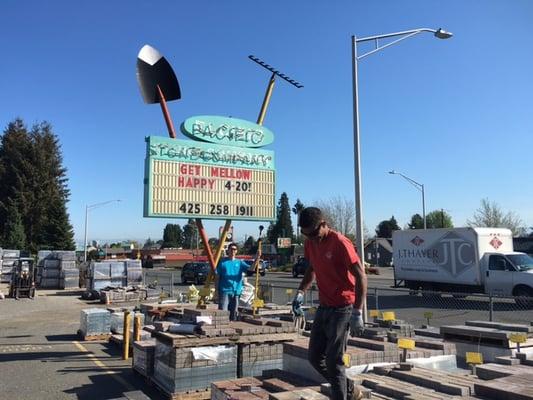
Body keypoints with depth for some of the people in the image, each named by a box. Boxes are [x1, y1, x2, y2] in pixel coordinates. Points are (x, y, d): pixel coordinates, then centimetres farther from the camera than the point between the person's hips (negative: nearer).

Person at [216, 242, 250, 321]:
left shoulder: (240, 262, 9)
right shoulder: (222, 262, 3)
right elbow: (217, 276, 3)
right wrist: (216, 289, -3)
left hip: (236, 291, 3)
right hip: (224, 291, -3)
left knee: (233, 312, 9)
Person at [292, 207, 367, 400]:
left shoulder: (340, 243, -19)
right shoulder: (310, 243, 3)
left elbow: (361, 277, -19)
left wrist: (357, 313, -23)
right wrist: (301, 292, 3)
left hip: (342, 308, -8)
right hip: (323, 307, 8)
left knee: (333, 361, -7)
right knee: (314, 357, 13)